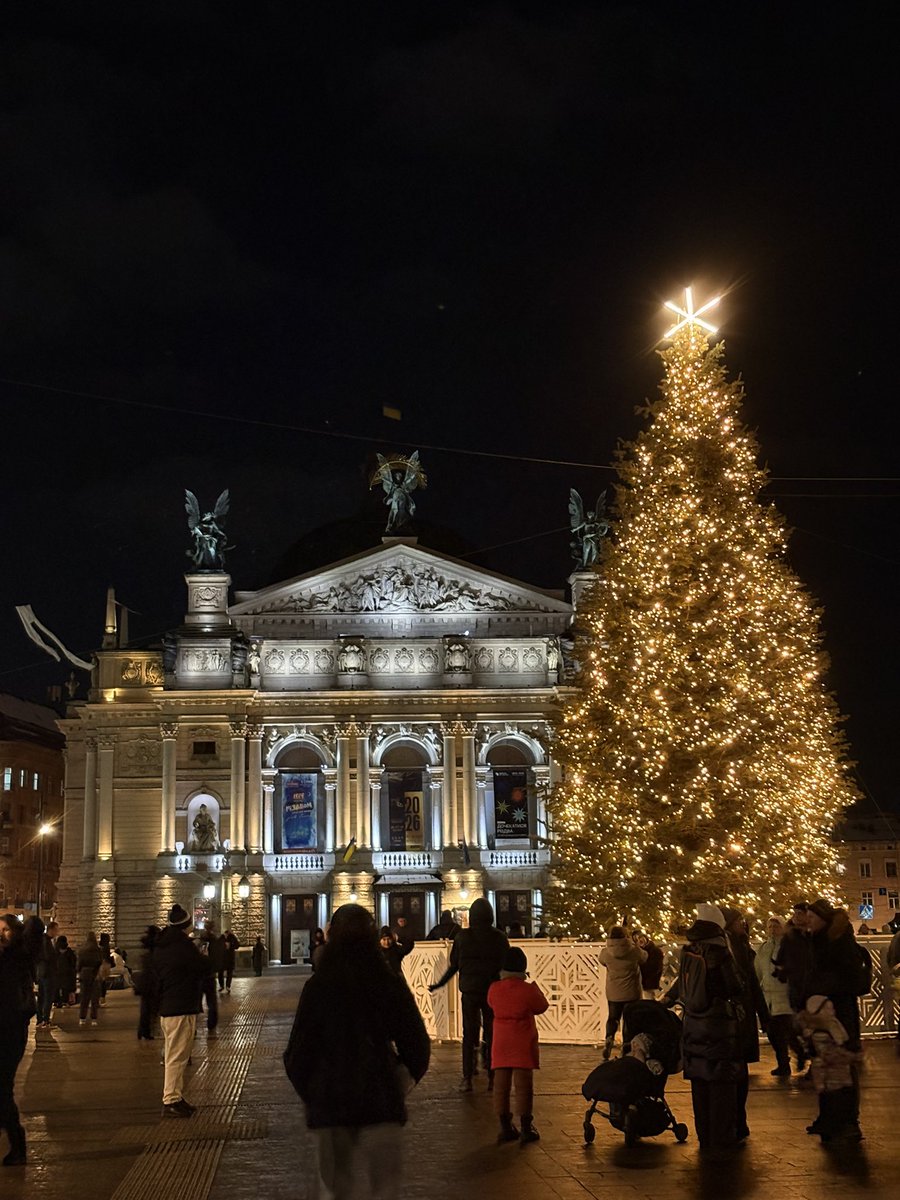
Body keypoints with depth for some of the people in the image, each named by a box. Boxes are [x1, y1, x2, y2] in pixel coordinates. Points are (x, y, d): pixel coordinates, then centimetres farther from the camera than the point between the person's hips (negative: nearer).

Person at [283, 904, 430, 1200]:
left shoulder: (316, 988, -7)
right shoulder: (391, 986, -4)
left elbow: (298, 1052, -5)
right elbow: (417, 1045, 1)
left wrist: (308, 1092, 12)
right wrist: (400, 1082, 18)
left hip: (330, 1101, 0)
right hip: (380, 1099, 0)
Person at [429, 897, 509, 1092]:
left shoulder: (462, 937, -5)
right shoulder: (500, 938, -4)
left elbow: (454, 965, 0)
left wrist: (438, 984, 13)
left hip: (469, 992, 0)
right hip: (493, 993, 0)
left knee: (469, 1034, 7)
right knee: (491, 1034, 8)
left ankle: (467, 1078, 3)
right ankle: (492, 1078, 7)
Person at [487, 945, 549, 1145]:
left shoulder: (494, 989, -3)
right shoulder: (528, 990, -13)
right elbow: (542, 1006, 2)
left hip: (500, 1044, 3)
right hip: (523, 1045, -3)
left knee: (501, 1085, 9)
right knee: (523, 1085, 1)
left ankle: (505, 1128, 14)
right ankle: (526, 1129, 4)